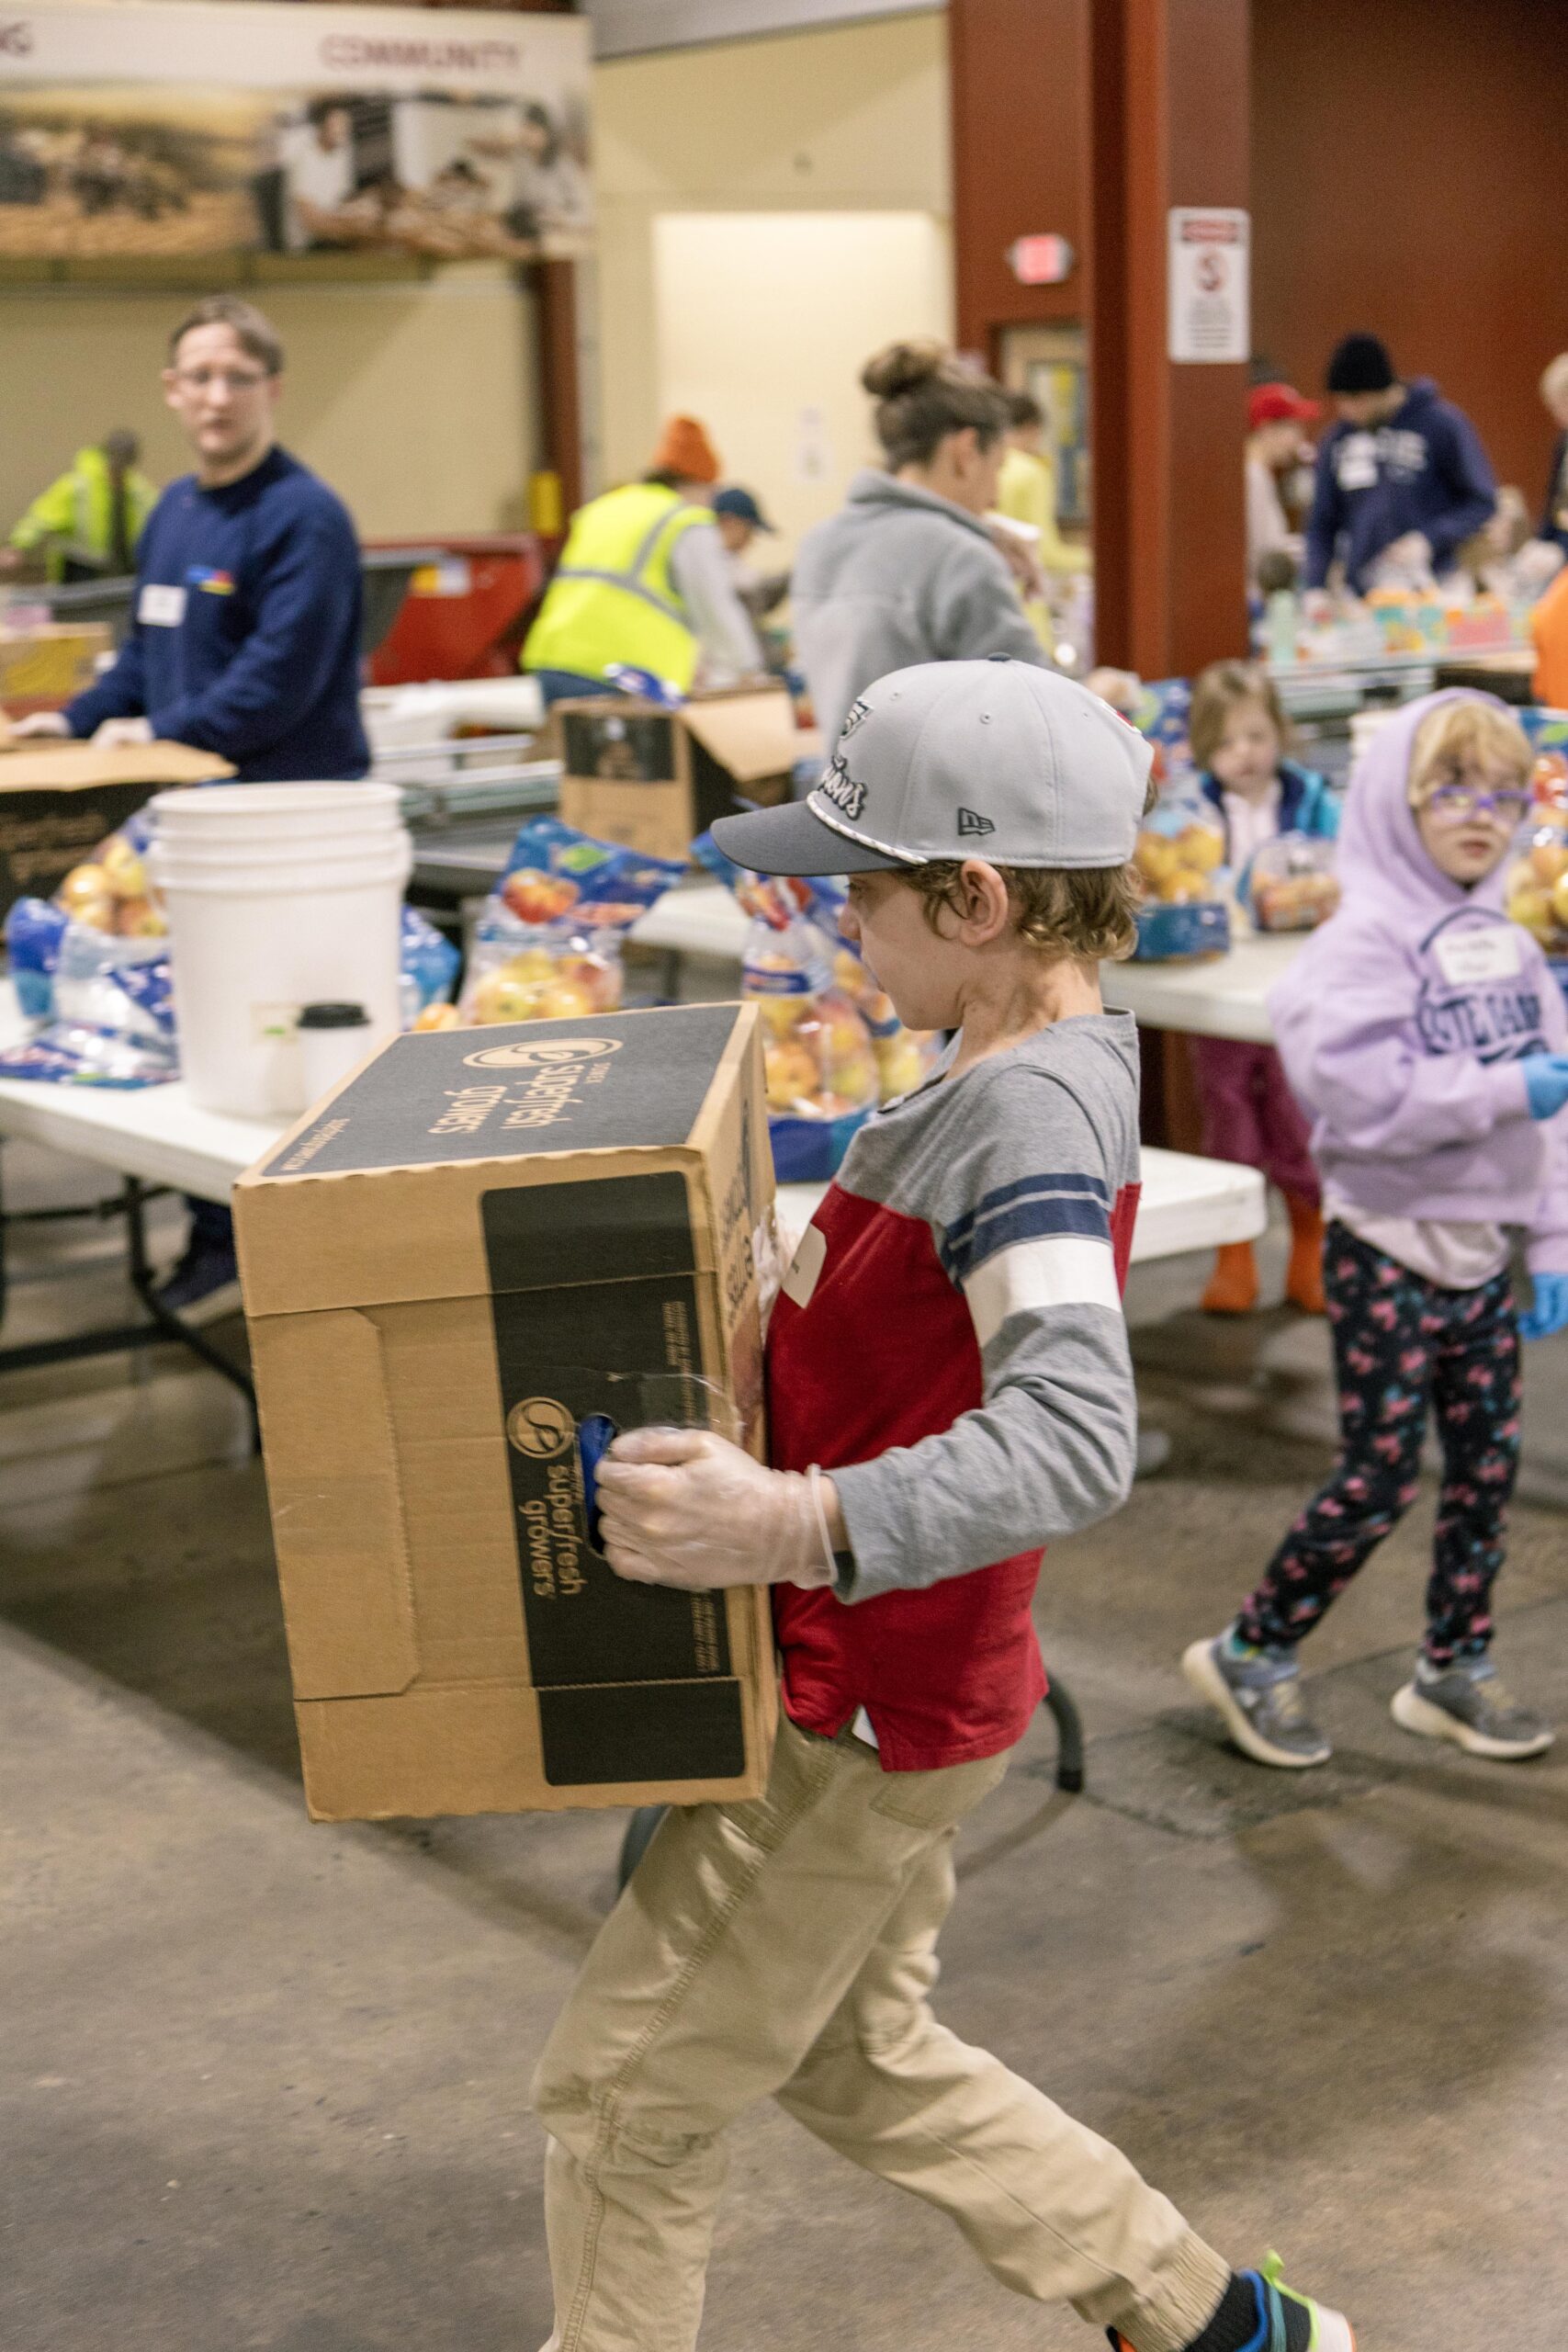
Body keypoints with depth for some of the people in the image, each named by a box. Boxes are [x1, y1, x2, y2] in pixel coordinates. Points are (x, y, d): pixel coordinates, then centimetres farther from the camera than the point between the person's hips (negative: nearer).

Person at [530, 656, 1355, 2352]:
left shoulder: (1031, 1113, -26)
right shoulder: (1036, 1066, 4)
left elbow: (1072, 1436, -40)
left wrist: (797, 1525, -51)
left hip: (865, 1715, -10)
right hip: (875, 1684, 10)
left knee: (621, 2090, 7)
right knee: (858, 2063, 26)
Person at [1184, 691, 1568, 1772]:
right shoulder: (1362, 943, -14)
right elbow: (1362, 1096, -26)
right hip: (1390, 1247, -7)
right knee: (1379, 1476, -3)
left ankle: (1455, 1669, 27)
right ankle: (1251, 1653, 14)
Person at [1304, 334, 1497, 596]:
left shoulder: (1443, 424, -2)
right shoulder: (1336, 440, 10)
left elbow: (1482, 503, -1)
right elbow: (1321, 525, 15)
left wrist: (1428, 539, -15)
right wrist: (1313, 591, 1)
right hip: (1358, 599, 4)